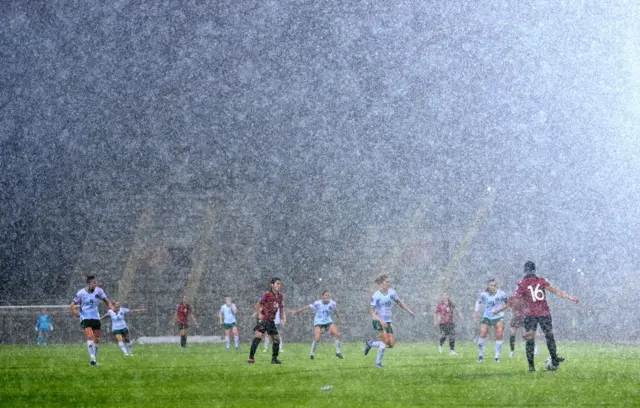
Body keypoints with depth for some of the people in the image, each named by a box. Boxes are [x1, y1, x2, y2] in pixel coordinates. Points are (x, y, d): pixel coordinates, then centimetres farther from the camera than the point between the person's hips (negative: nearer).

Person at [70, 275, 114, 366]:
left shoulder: (98, 291, -2)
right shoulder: (81, 293, -11)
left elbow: (106, 300, 9)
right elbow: (72, 305, -5)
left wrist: (112, 307, -10)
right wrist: (75, 312, -24)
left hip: (96, 318, 5)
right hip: (85, 318, -5)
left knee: (97, 340, 7)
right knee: (90, 336, -24)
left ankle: (95, 359, 20)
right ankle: (92, 358, -30)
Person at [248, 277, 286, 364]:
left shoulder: (280, 296, 7)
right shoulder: (267, 294, -12)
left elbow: (282, 308, 15)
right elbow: (257, 305, -8)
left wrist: (283, 319, 1)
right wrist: (259, 314, -21)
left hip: (271, 320, 7)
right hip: (263, 319, -7)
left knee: (277, 339, 8)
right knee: (259, 335, -21)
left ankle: (274, 359, 22)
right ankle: (251, 358, -22)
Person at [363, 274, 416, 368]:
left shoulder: (391, 292, 2)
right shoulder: (376, 296, -14)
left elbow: (399, 302, 19)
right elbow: (371, 311, -16)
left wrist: (409, 311, 18)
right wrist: (381, 321, -28)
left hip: (387, 321, 6)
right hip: (377, 321, -6)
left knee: (391, 344, -1)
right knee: (385, 340, -21)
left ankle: (370, 344, 21)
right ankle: (378, 362, -6)